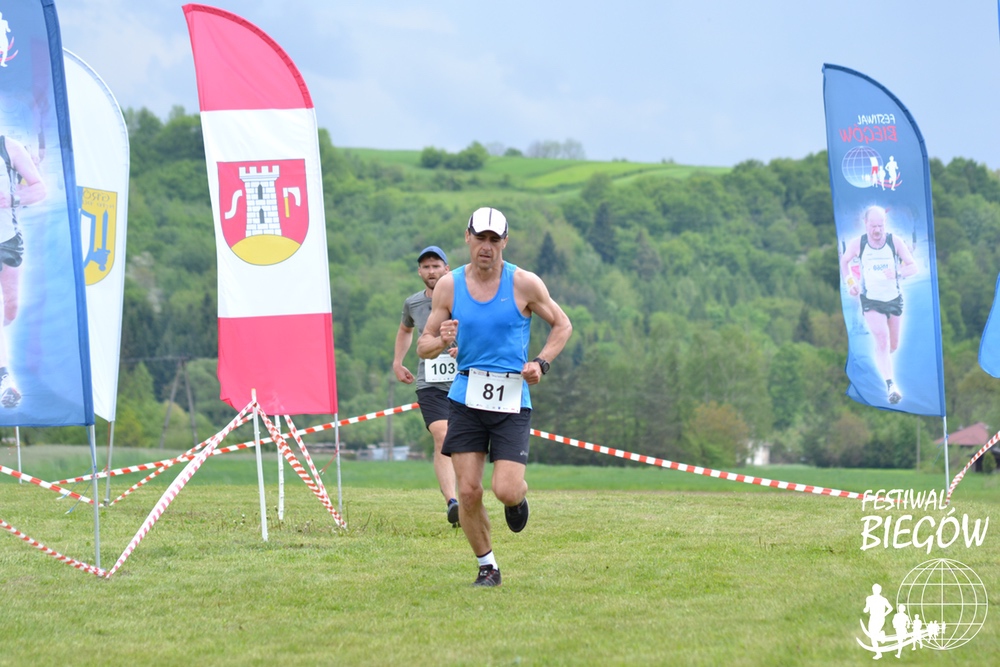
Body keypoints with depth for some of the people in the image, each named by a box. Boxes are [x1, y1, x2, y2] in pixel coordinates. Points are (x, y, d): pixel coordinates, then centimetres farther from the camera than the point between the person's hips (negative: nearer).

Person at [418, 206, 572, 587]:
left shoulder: (524, 284, -3)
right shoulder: (449, 285, 3)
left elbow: (562, 325, 10)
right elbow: (424, 346, 8)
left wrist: (541, 363, -6)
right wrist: (441, 342, -16)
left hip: (512, 401, -2)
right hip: (467, 398, 2)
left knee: (505, 491, -13)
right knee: (468, 491, -6)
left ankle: (519, 496, 25)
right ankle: (487, 567, 14)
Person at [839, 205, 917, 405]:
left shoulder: (895, 242, -11)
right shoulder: (857, 244, -10)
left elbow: (913, 267, -10)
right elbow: (844, 261, 9)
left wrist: (897, 273, -31)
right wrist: (850, 282, -6)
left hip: (894, 299, 2)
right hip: (871, 300, -2)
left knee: (893, 345, 14)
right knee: (882, 340, -21)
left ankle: (881, 358, 49)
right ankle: (890, 385, -24)